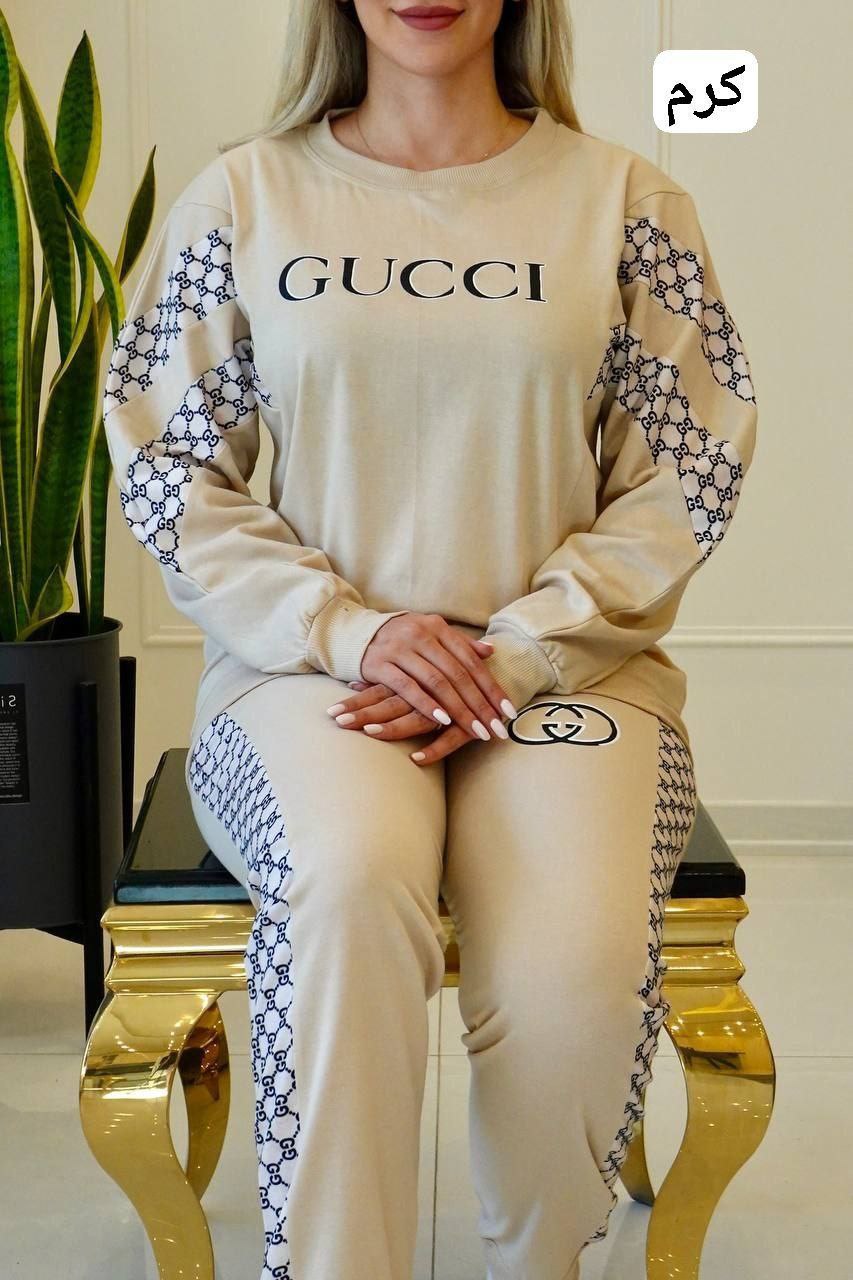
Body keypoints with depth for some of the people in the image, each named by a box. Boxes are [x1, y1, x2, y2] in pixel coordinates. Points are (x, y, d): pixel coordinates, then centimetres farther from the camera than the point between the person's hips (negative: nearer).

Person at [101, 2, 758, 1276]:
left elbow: (692, 462, 4)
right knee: (350, 888, -34)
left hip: (562, 663, 1)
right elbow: (164, 457, 5)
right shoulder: (243, 196, 7)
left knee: (577, 961, -28)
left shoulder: (624, 201, 7)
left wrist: (521, 651, -10)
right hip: (309, 663, 0)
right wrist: (349, 631, -10)